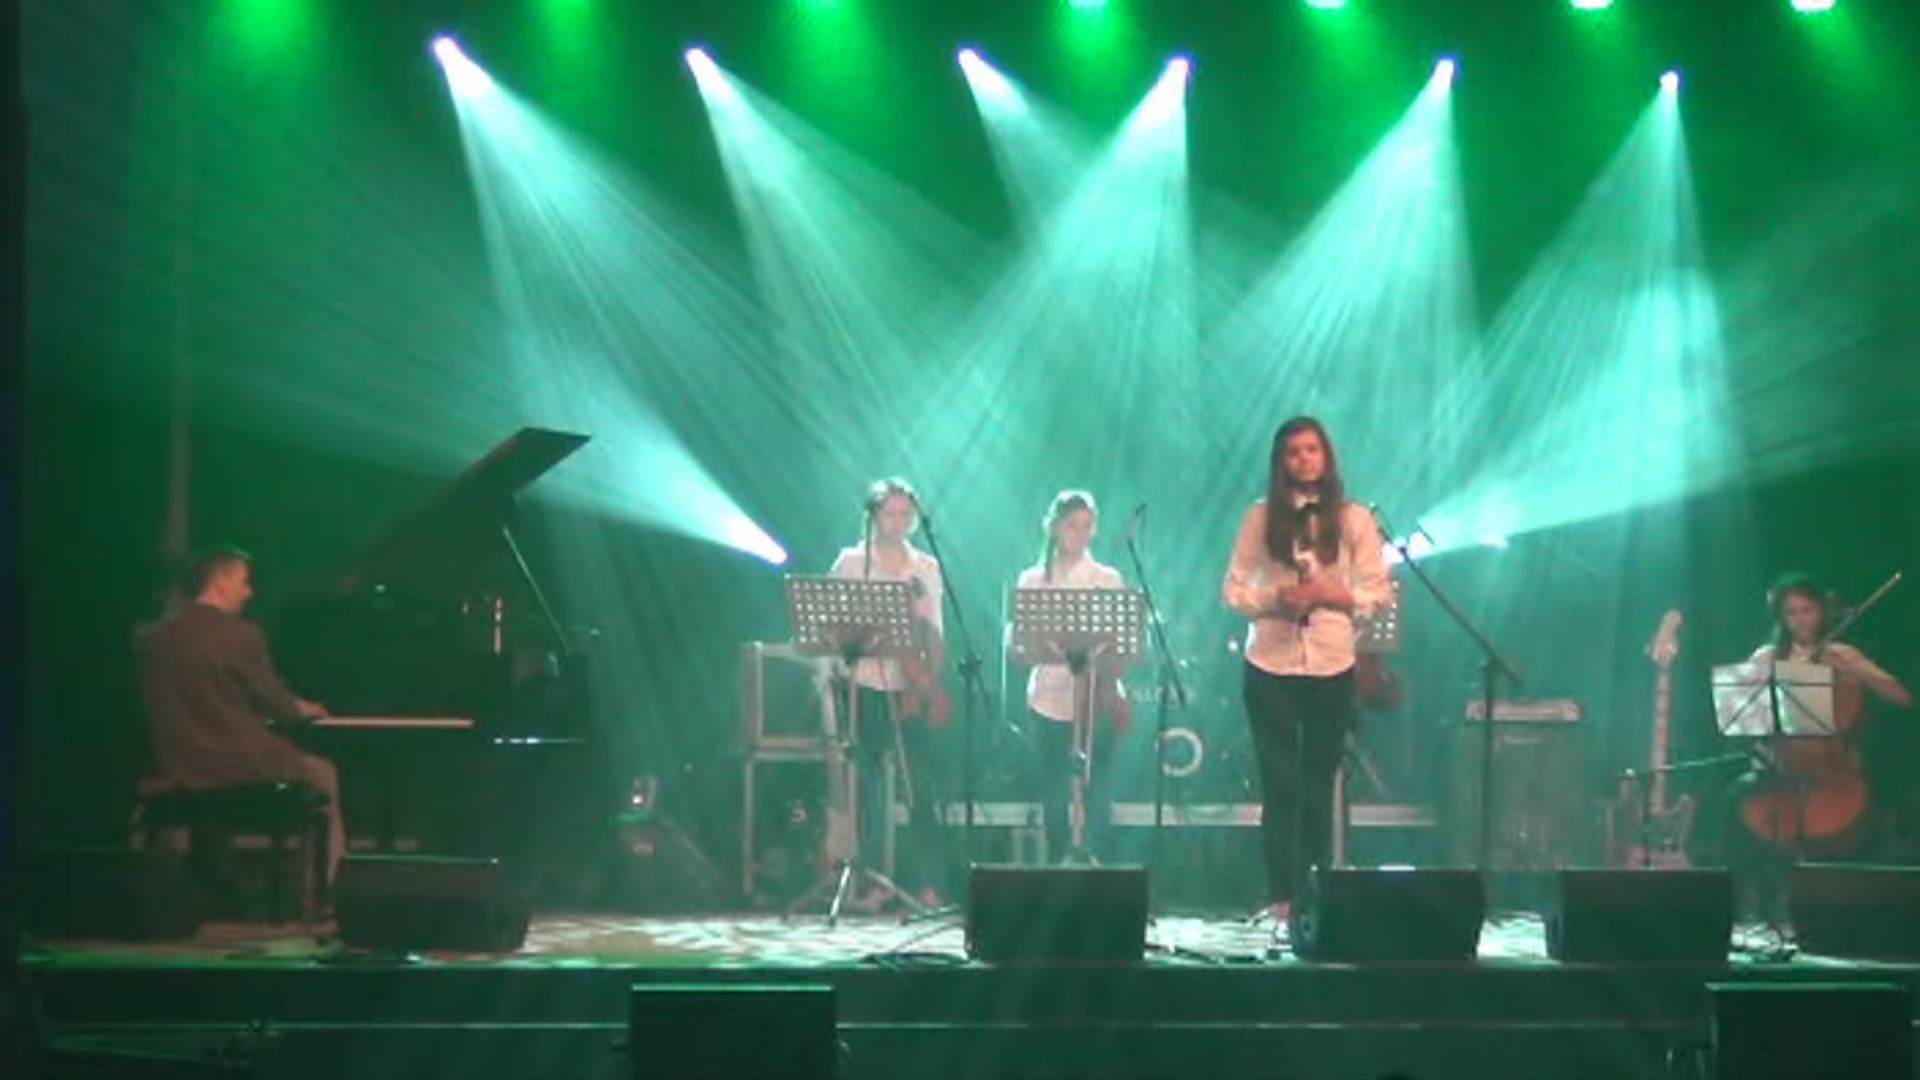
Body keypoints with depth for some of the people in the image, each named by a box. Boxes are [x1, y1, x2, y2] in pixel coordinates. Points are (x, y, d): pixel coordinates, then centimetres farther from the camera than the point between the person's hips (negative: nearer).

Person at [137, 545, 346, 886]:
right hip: (234, 768, -6)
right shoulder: (239, 635, -15)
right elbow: (277, 706, -8)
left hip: (175, 770, 6)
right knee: (323, 774, 20)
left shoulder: (152, 636, 3)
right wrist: (304, 709, 15)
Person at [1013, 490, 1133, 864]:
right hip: (1049, 702, 1)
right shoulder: (1032, 580, 7)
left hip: (1097, 703, 0)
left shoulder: (1108, 580, 7)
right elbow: (1017, 648, 4)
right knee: (1054, 798, 4)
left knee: (1097, 795, -8)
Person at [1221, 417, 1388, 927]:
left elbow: (1377, 593, 3)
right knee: (1279, 785, 1)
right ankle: (1280, 895, 5)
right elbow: (1233, 589, 3)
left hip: (1332, 664, 0)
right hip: (1270, 662, 0)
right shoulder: (1261, 516, 4)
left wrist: (1335, 594, -14)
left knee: (1319, 784, 5)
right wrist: (1275, 598, -14)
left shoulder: (1354, 518, 4)